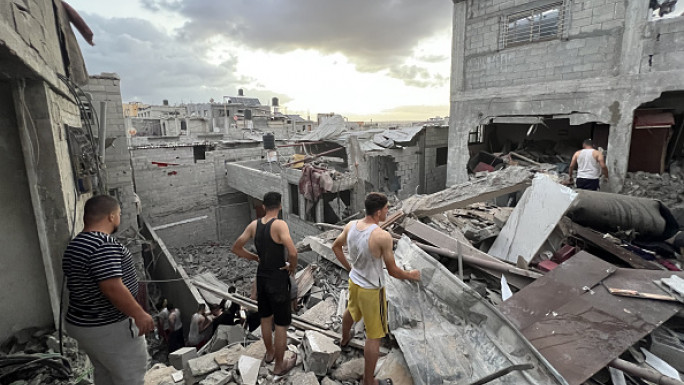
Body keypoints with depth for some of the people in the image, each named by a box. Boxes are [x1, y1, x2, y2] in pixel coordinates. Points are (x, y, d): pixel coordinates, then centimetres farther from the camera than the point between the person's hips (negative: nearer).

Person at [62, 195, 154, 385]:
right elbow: (113, 289, -31)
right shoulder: (105, 245, -26)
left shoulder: (74, 245, 7)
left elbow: (78, 285, 16)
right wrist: (140, 315, -21)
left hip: (82, 324, 10)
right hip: (109, 329, -10)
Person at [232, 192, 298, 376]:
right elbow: (293, 252, -32)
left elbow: (236, 248, 7)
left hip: (261, 276, 7)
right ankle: (279, 365, 25)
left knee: (266, 318, 25)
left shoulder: (254, 225, -1)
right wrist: (293, 267, -13)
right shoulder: (279, 224, -21)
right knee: (281, 325, 10)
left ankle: (269, 352, 46)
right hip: (278, 279, -6)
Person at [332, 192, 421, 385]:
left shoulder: (350, 226, -10)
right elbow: (392, 271, -21)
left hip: (353, 281, 7)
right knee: (374, 336, 10)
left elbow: (336, 246, 7)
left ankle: (345, 339, 66)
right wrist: (411, 275, -3)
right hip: (371, 290, -7)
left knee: (351, 311, 36)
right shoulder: (382, 236, -31)